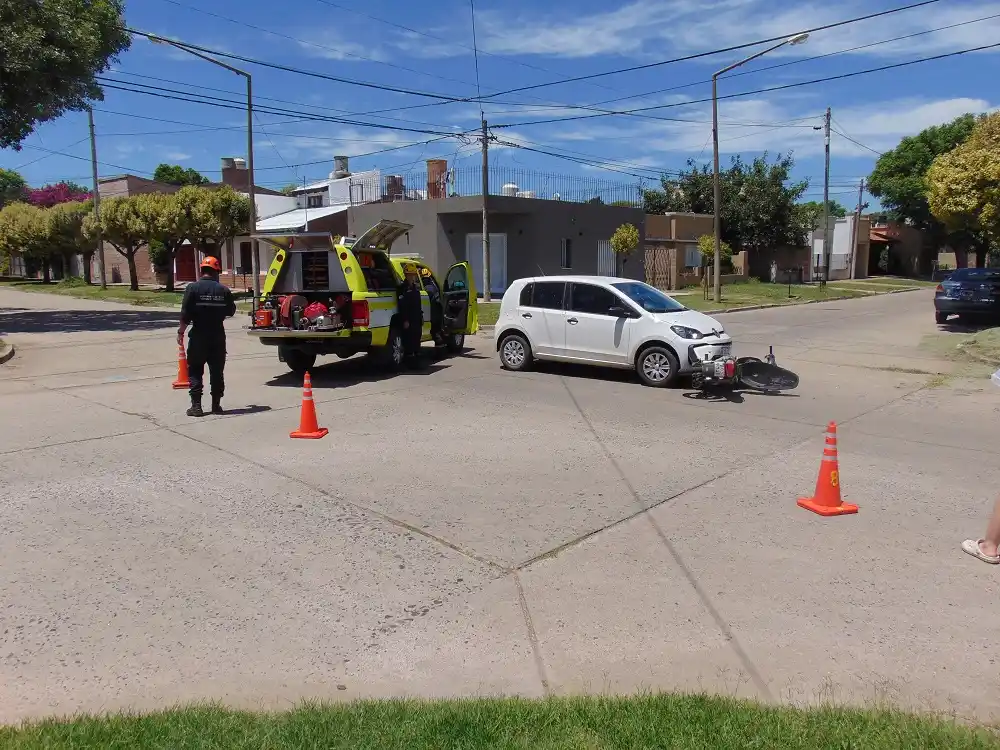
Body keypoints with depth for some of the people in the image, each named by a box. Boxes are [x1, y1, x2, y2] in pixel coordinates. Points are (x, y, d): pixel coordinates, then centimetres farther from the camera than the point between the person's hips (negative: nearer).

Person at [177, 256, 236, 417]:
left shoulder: (193, 288, -8)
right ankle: (216, 404, 11)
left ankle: (196, 405, 2)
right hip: (218, 336, 2)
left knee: (195, 371, 6)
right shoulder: (224, 290, -1)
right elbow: (231, 312, 8)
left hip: (198, 336, -2)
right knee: (217, 371, 9)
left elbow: (186, 314, -10)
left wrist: (181, 331, 0)